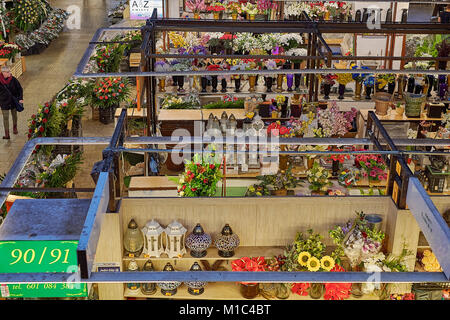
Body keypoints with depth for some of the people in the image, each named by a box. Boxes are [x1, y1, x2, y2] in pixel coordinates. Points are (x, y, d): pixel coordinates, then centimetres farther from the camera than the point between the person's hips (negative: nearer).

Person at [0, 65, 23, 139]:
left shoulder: (13, 80, -10)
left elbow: (20, 89, -3)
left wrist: (20, 98, -12)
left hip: (13, 101, 2)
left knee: (14, 115, 19)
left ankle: (15, 128, 44)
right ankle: (7, 134, 5)